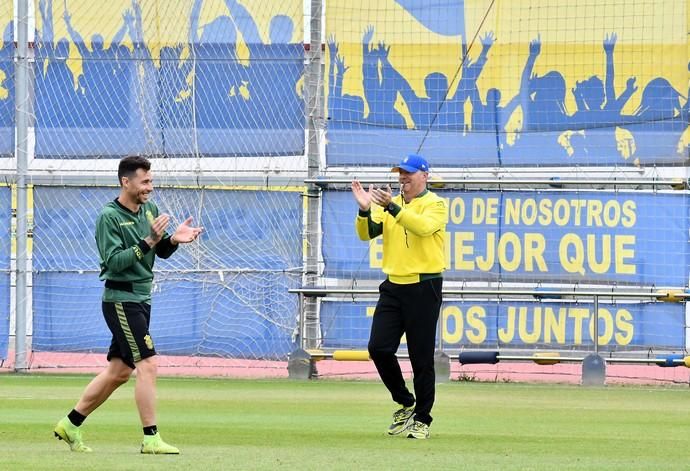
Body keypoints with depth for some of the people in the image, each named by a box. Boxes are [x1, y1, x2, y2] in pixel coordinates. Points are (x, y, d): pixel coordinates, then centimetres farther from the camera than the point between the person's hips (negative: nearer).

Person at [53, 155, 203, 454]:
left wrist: (173, 240, -11)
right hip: (121, 300, -9)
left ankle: (71, 424, 22)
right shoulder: (109, 217, -13)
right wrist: (148, 242, -28)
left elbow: (161, 252, 10)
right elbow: (114, 261, -20)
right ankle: (151, 439, -12)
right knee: (148, 364, -14)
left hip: (141, 300, 9)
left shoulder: (150, 210, 10)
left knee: (119, 371, 12)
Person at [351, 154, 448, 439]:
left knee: (421, 357, -2)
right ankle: (405, 404, 15)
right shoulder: (389, 206, 13)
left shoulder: (435, 205, -2)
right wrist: (365, 210, -16)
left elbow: (423, 226, -23)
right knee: (379, 348, -4)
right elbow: (366, 234, 2)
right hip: (393, 287, 5)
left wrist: (392, 207, -31)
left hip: (424, 288, -5)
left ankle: (422, 419, 7)